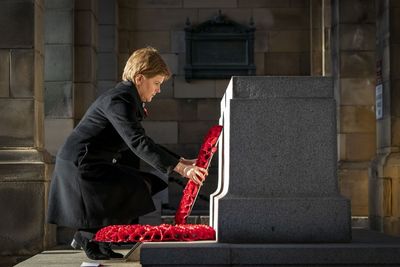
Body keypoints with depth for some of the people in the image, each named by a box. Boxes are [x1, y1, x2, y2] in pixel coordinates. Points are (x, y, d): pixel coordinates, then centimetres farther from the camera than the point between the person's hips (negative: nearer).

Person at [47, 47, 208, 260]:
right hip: (79, 167, -11)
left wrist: (182, 161, 11)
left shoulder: (127, 99, 15)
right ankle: (89, 236, -5)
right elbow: (138, 143, -29)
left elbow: (141, 142, 19)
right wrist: (180, 168, -33)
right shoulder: (119, 100, -18)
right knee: (139, 187, -13)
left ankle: (92, 235, 13)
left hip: (83, 164, 11)